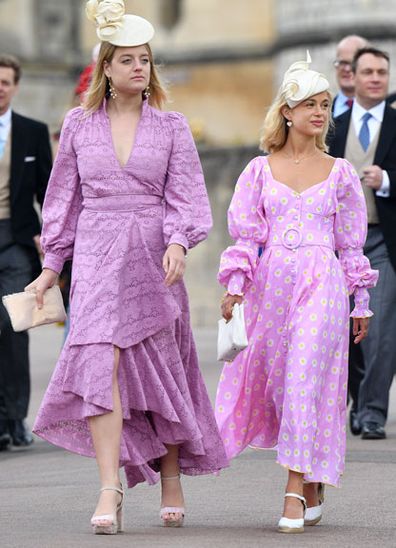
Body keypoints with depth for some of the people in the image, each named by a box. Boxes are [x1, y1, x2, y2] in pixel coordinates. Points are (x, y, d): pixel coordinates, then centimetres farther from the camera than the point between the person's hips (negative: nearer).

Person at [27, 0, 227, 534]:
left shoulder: (172, 127, 5)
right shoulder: (79, 124, 8)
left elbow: (185, 194, -1)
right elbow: (65, 196, 14)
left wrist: (178, 242, -20)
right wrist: (52, 264, 12)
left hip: (151, 257, 0)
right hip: (96, 255, 0)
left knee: (160, 369, 6)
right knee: (100, 362, -16)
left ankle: (171, 478, 23)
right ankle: (110, 491, -20)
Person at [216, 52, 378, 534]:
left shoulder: (339, 173, 8)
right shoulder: (260, 170, 8)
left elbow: (351, 241, 10)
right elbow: (245, 234, 7)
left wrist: (361, 303, 10)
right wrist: (234, 288, -4)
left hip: (322, 284, -2)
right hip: (271, 285, 2)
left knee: (305, 380, -12)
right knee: (274, 380, 2)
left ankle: (295, 491, -13)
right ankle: (312, 487, 17)